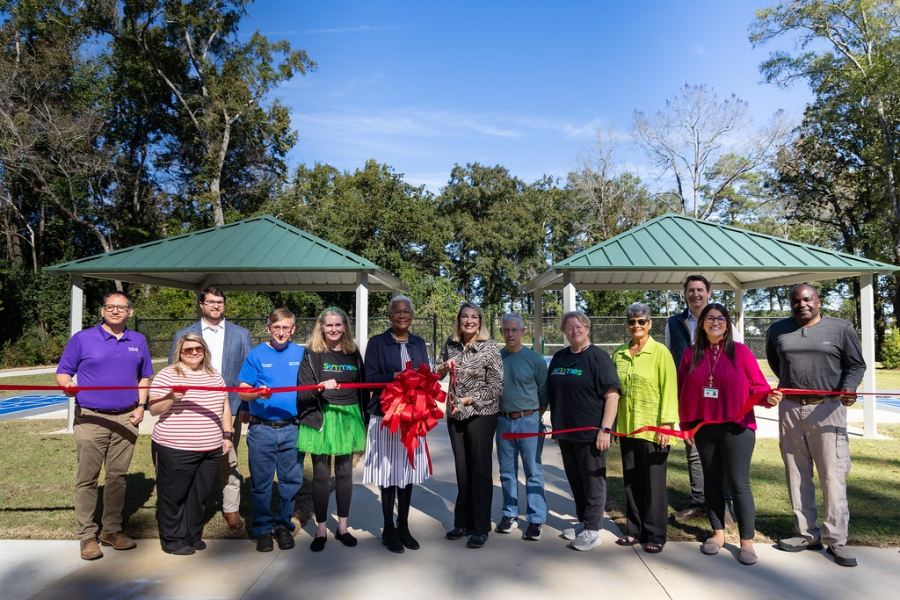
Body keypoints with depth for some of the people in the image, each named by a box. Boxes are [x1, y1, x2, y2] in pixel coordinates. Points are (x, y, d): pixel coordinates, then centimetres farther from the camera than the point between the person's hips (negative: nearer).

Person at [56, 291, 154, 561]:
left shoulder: (138, 341, 10)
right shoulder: (82, 338, 0)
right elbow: (62, 373, 0)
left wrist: (141, 406, 4)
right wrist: (67, 385, -22)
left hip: (126, 419, 3)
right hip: (91, 418, -3)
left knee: (118, 476, 10)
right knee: (87, 478, 1)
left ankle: (112, 530, 22)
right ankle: (87, 535, 11)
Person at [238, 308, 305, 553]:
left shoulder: (301, 354, 5)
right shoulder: (256, 354, 0)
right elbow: (243, 392, -2)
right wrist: (257, 393, -23)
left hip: (292, 429, 1)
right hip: (261, 429, -1)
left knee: (291, 481, 8)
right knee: (260, 483, 6)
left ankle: (284, 526, 26)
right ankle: (263, 529, 22)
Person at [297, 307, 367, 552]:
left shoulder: (353, 353, 7)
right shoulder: (312, 354, -3)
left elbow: (362, 389, 11)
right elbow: (302, 392, -10)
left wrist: (365, 421, 9)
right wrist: (321, 387, -29)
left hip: (348, 418, 3)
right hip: (321, 419, -3)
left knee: (345, 473, 10)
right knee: (321, 475, 3)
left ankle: (342, 527, 23)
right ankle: (321, 530, 17)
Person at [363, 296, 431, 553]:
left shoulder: (419, 343, 12)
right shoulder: (377, 343, 0)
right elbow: (370, 378, -6)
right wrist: (394, 377, -21)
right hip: (385, 415, -4)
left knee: (408, 469, 10)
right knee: (388, 472, 2)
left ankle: (403, 526, 24)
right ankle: (389, 529, 18)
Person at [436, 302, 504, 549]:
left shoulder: (489, 348, -10)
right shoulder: (450, 345, 3)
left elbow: (496, 387, -11)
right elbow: (437, 374, 15)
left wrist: (468, 400, -15)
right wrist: (442, 368, -7)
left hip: (481, 415, -4)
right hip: (455, 415, 4)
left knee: (480, 470, 3)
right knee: (462, 470, 13)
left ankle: (480, 528, 14)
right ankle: (463, 522, 26)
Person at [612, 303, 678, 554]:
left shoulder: (660, 352, -7)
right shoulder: (619, 354, 7)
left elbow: (669, 389, -9)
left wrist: (666, 424, -14)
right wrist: (612, 422, 11)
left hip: (653, 429, -4)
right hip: (627, 427, 5)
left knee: (654, 483, 5)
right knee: (632, 481, 13)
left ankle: (655, 535, 18)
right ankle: (634, 530, 25)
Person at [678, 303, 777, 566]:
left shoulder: (740, 351, -4)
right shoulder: (691, 354, 3)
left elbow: (757, 385, -5)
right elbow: (682, 391, 5)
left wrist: (768, 397, -27)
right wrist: (685, 423, 4)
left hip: (737, 426, -3)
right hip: (704, 427, 3)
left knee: (738, 483, -2)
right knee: (712, 480, 12)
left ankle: (747, 541, 9)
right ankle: (718, 534, 25)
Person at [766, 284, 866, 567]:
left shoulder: (841, 329, 2)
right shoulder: (777, 330, 10)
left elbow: (856, 364, 4)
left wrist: (848, 387, -14)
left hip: (827, 408, -3)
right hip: (789, 409, 3)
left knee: (833, 475, -4)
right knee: (797, 475, 7)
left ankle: (836, 539, 5)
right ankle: (807, 534, 18)